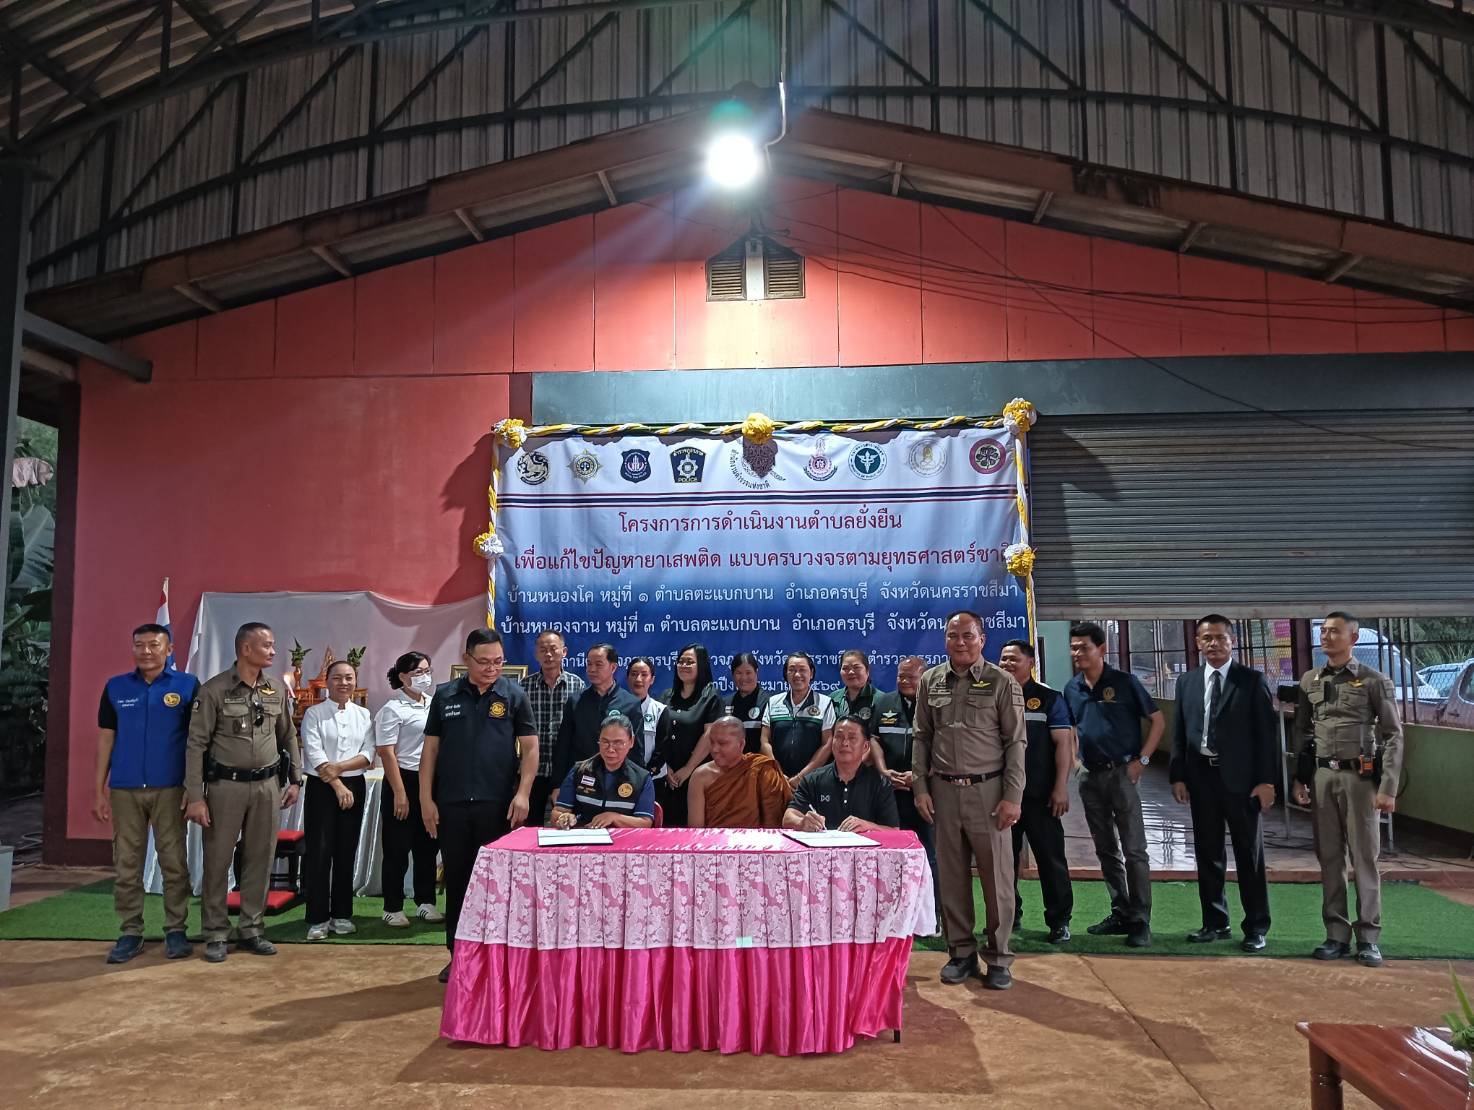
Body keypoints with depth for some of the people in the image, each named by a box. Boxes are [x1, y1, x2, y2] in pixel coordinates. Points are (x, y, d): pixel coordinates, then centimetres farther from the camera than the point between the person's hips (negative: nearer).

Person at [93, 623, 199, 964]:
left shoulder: (187, 685, -1)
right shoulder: (115, 687, 7)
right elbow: (105, 739, 10)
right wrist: (98, 790, 6)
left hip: (170, 789, -2)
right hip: (124, 789, 2)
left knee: (174, 862, 3)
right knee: (126, 865, 7)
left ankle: (176, 930, 12)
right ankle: (130, 932, 16)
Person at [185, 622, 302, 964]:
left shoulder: (277, 690, 5)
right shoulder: (214, 690, -8)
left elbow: (288, 737, 15)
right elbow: (196, 744, -8)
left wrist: (295, 780, 11)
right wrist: (195, 797, -12)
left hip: (268, 785, 4)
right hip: (226, 785, -4)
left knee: (260, 859, 9)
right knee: (217, 861, 4)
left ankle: (250, 930, 20)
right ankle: (215, 934, 16)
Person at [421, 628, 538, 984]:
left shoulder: (514, 695, 2)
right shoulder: (445, 696, 7)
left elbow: (530, 747, 0)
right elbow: (431, 748, 8)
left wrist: (523, 793, -11)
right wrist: (426, 799, 2)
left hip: (498, 804, -2)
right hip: (451, 804, 2)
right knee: (456, 879, 9)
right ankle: (458, 953, 21)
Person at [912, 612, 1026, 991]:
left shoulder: (1002, 683, -2)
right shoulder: (930, 682, 8)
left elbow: (1016, 743, -3)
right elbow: (922, 738, 11)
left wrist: (1012, 796, -8)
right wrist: (920, 787, 4)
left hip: (988, 791, -3)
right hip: (943, 790, 3)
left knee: (997, 876, 2)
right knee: (952, 876, 9)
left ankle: (999, 958, 15)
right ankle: (961, 953, 21)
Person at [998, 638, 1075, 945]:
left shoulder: (1049, 698, 0)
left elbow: (1063, 743, -3)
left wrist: (1061, 787, -10)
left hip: (1039, 794, -3)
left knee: (1051, 857, 2)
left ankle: (1059, 920, 13)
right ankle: (1008, 914, 26)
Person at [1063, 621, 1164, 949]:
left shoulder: (1125, 682, -7)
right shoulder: (1071, 689, 7)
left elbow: (1157, 721, -3)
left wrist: (1141, 761, -9)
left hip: (1121, 773, -5)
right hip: (1090, 777, 5)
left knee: (1134, 850, -4)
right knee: (1105, 849, 12)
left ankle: (1140, 921, 2)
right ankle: (1120, 913, 22)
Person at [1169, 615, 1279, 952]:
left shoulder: (1252, 680, -2)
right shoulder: (1186, 681, 9)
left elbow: (1267, 733, -5)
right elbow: (1179, 732, 9)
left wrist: (1267, 781, -10)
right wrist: (1178, 776, 3)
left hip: (1241, 777, -3)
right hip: (1201, 776, 4)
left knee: (1250, 855, 5)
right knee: (1207, 854, 10)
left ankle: (1256, 927, 15)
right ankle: (1215, 923, 21)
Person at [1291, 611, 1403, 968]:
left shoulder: (1375, 681, -2)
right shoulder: (1309, 680, 9)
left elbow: (1393, 735, -4)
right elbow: (1301, 732, 13)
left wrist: (1388, 788, -9)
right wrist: (1299, 779, 9)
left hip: (1360, 776, -3)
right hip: (1321, 775, 4)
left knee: (1364, 857, 1)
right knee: (1329, 857, 6)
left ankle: (1368, 937, 11)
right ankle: (1337, 934, 14)